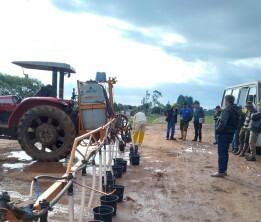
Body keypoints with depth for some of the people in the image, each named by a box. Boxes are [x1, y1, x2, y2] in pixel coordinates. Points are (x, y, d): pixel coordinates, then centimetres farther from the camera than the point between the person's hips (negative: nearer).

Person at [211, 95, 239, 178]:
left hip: (224, 133, -9)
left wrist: (218, 130, -15)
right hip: (230, 133, 9)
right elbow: (236, 122, 17)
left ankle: (221, 172, -3)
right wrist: (233, 130, 15)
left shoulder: (227, 110, -17)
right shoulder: (235, 110, 14)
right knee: (225, 152, 16)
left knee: (221, 153, -5)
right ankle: (224, 170, 22)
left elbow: (223, 123, -25)